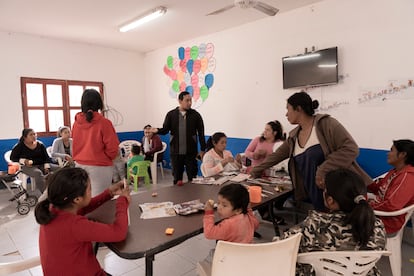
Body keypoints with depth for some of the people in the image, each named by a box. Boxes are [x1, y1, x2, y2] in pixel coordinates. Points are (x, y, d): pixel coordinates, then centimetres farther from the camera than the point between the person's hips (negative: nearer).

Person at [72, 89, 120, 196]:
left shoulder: (76, 123, 0)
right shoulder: (104, 122, -14)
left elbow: (75, 145, 11)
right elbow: (112, 149, -14)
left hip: (80, 165, 6)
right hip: (100, 167, -5)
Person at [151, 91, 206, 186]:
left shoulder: (195, 115, -1)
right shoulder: (171, 114, 1)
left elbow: (201, 133, 1)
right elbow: (165, 130, 5)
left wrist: (202, 150, 0)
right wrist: (157, 130, -18)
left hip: (191, 152, -1)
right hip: (176, 152, 1)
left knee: (192, 177, 4)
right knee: (177, 177, 12)